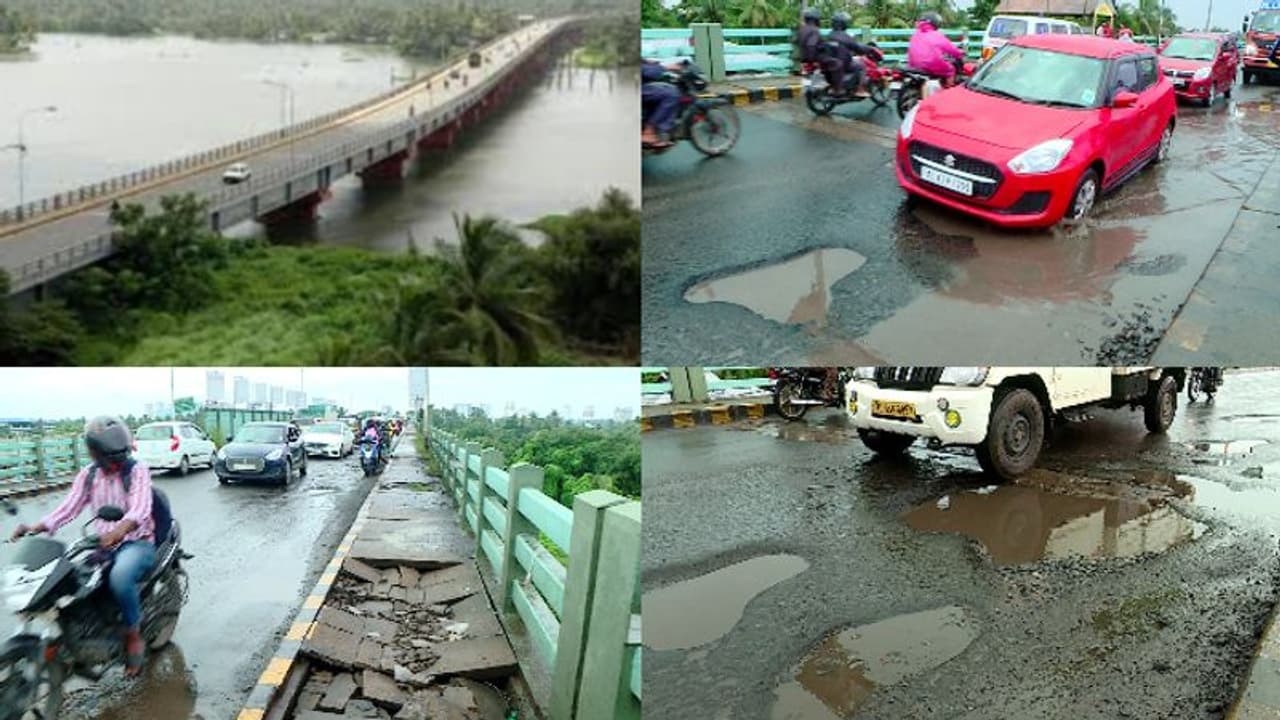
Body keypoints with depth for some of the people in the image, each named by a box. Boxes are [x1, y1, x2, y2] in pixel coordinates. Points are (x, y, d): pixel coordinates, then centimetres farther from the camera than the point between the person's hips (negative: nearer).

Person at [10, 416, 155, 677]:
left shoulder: (137, 471, -10)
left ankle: (134, 635, -15)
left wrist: (122, 528, -47)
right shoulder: (88, 474, 7)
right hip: (102, 545, 6)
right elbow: (70, 506, 0)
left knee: (120, 576, -36)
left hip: (137, 543, -6)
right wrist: (38, 527, -18)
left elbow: (141, 508, -26)